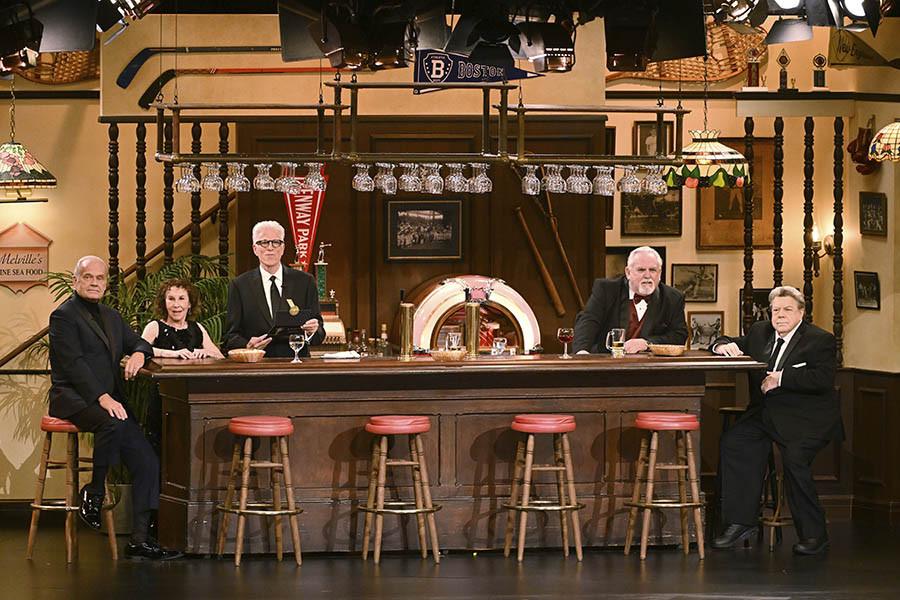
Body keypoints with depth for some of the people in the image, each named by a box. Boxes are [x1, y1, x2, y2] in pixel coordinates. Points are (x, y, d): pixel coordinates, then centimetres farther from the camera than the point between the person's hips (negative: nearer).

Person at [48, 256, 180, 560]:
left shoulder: (111, 316, 20)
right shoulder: (64, 316, -4)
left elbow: (139, 343, 24)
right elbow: (74, 363, -15)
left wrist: (139, 354, -3)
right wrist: (102, 398, -26)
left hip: (109, 399, 8)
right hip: (74, 397, -8)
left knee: (148, 463, -7)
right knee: (112, 422, -39)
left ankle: (139, 540, -6)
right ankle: (95, 491, -18)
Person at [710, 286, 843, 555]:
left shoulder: (820, 340, -3)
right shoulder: (760, 332, 16)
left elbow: (824, 379, -16)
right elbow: (733, 344, 25)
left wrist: (782, 378, -18)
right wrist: (723, 346, -1)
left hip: (807, 419, -6)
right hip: (765, 415, 6)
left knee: (794, 456, -30)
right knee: (732, 442, -18)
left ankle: (814, 534, -16)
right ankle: (741, 521, -12)